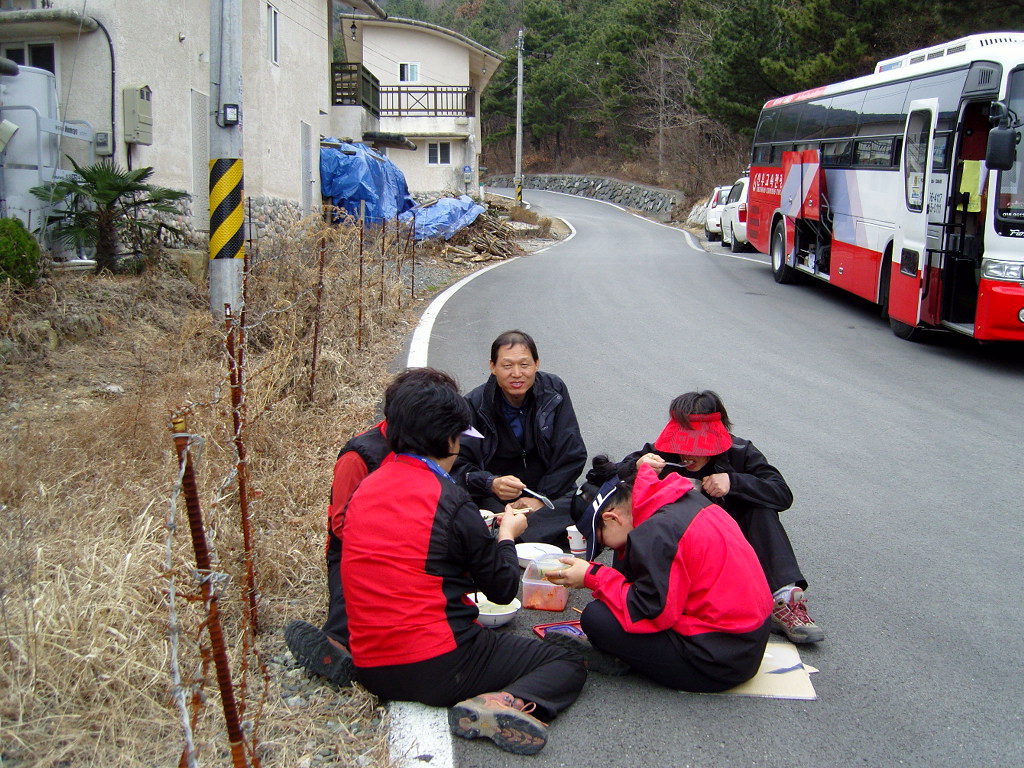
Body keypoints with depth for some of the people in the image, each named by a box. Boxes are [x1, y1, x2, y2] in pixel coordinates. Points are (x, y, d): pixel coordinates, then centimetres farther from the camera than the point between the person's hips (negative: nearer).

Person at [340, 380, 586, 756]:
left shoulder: (364, 490, 6)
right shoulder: (450, 501, -13)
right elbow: (502, 589, -4)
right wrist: (507, 534, 16)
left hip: (370, 670, 7)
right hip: (436, 669, -7)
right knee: (568, 665, 4)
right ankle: (506, 701, -21)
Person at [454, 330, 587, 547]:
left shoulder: (554, 390, 1)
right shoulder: (474, 405, -6)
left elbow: (572, 454, 0)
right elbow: (459, 466, -10)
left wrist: (542, 497, -11)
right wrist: (491, 484, -31)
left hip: (551, 491, 4)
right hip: (494, 499, -4)